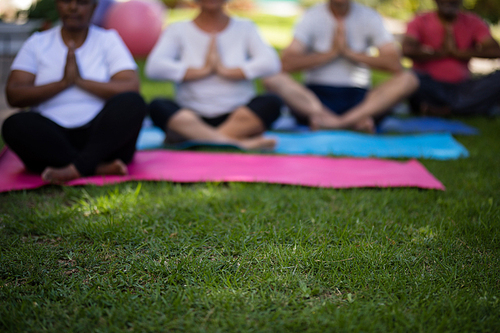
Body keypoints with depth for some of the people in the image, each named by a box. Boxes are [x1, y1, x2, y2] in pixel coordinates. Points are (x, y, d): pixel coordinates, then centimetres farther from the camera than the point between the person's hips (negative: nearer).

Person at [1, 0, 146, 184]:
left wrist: (80, 80, -12)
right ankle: (100, 167, -29)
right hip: (52, 137, 1)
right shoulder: (37, 43, 12)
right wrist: (63, 82, -10)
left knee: (132, 103, -28)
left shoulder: (108, 40, 9)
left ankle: (74, 168, -34)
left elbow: (132, 89, -7)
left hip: (101, 137, -1)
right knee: (15, 125, -29)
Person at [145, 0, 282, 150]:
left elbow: (271, 63, -5)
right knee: (157, 106, -28)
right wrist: (203, 70, -9)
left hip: (238, 116, 1)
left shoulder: (245, 27, 12)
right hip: (193, 117, 0)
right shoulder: (178, 30, 9)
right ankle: (238, 142, -39)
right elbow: (154, 67, -8)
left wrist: (225, 70, -12)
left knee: (272, 102, -28)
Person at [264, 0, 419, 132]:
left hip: (357, 97, 1)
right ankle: (355, 120, -36)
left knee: (408, 79, -21)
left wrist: (349, 52, -10)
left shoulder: (369, 17, 4)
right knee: (272, 77, -27)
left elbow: (395, 64, -8)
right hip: (314, 97, -1)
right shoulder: (312, 17, 0)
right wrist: (332, 52, -12)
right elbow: (287, 63, -13)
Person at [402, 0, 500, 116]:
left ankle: (443, 111, -26)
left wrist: (456, 52, -8)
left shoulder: (473, 23, 11)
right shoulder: (421, 22, 4)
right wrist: (443, 52, -6)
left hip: (461, 88, 2)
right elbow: (407, 50, -17)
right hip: (430, 87, -2)